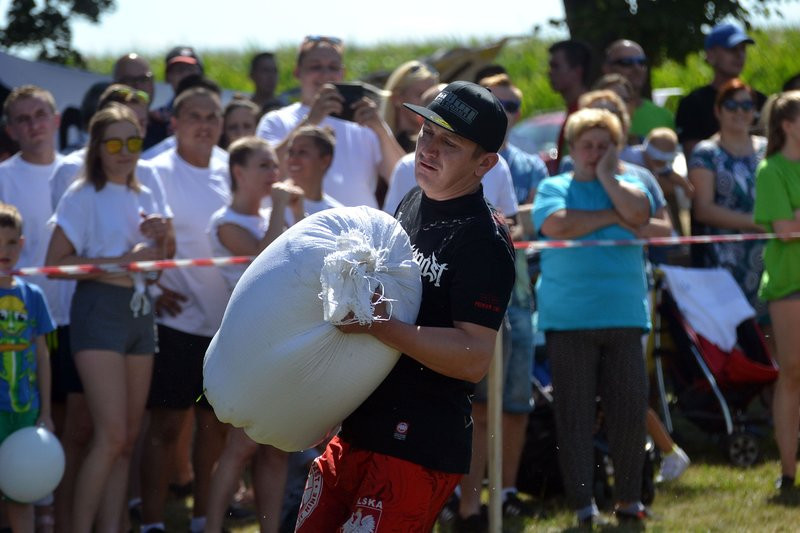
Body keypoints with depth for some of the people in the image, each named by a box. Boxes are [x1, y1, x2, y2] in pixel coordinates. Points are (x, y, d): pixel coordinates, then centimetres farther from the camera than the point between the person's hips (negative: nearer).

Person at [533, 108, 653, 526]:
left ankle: (629, 498, 9)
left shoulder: (627, 185, 15)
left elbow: (638, 213, -6)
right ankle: (583, 503, 3)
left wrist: (606, 176, 1)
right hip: (569, 316, -2)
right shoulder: (554, 188, 8)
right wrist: (611, 216, -4)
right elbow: (556, 225, -12)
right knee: (575, 413, -2)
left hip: (623, 315, 2)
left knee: (631, 408, -2)